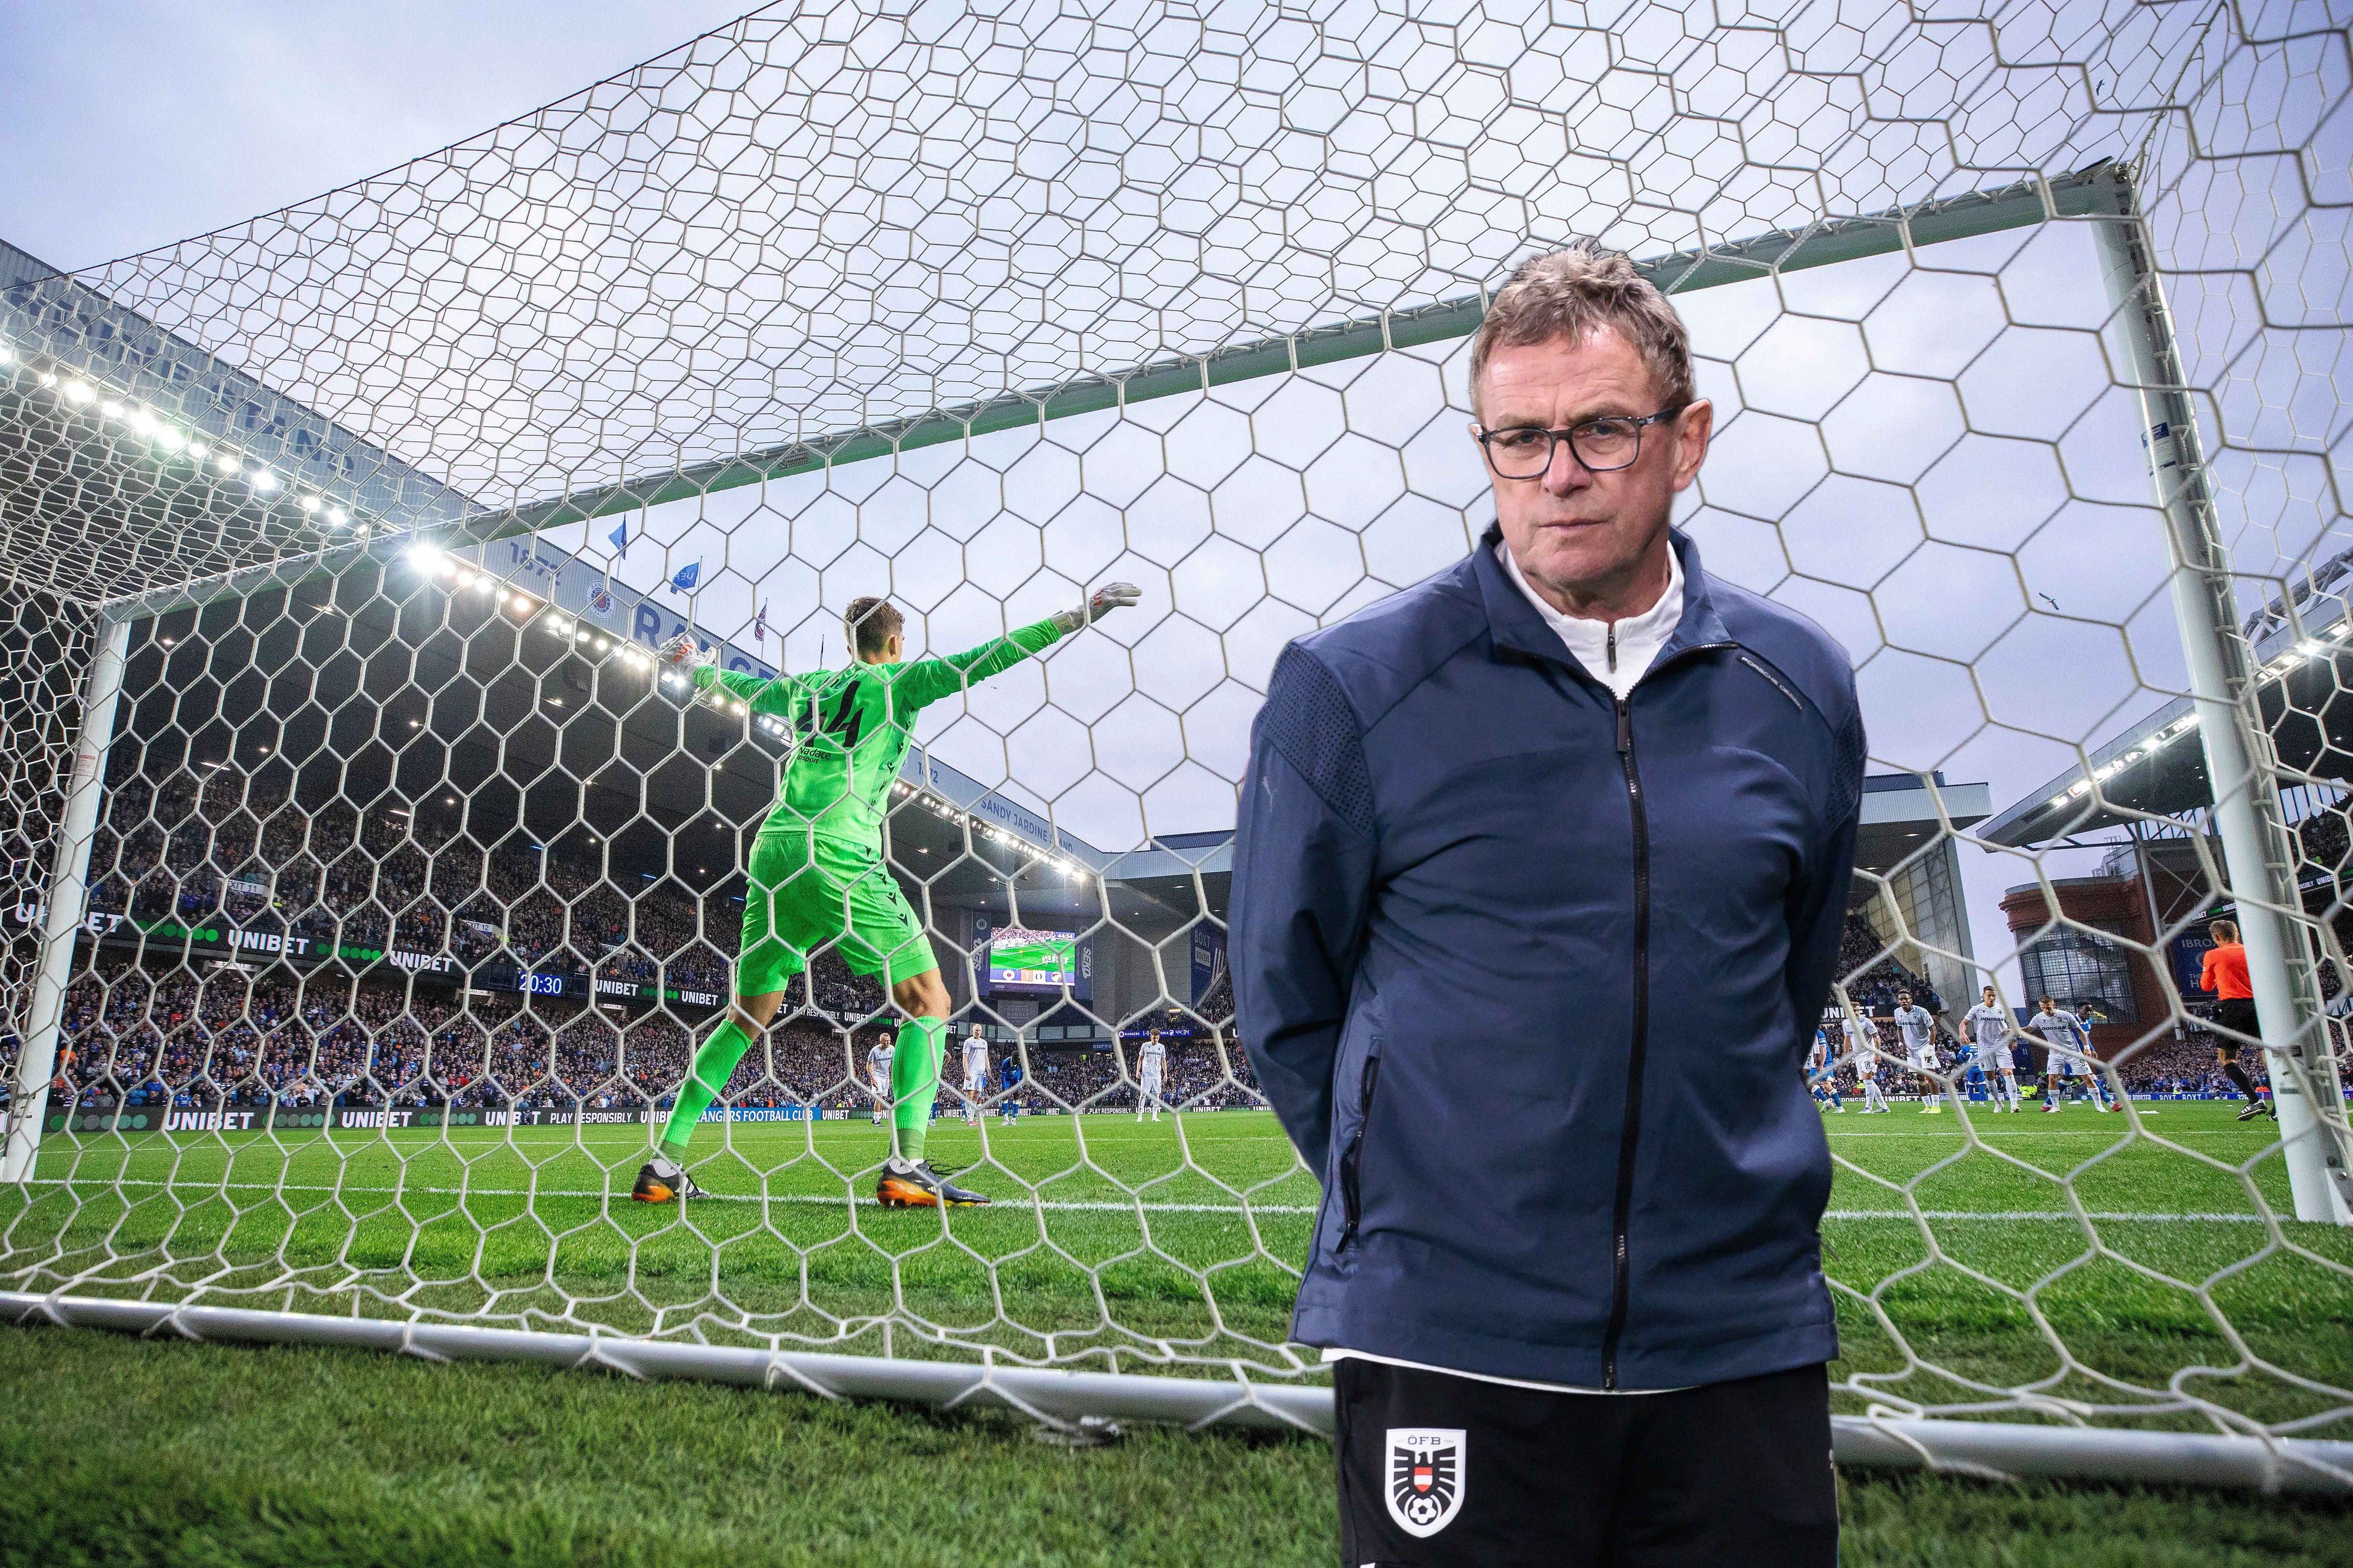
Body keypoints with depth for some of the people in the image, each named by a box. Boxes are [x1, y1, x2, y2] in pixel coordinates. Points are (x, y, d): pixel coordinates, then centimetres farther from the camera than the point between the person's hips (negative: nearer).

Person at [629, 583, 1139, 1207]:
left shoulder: (806, 686, 23)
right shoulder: (896, 681, 6)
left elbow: (745, 686, 40)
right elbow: (978, 661, -3)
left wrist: (696, 665, 62)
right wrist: (1076, 616, -4)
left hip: (774, 849, 7)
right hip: (839, 856, -7)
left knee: (747, 1016, 17)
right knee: (928, 1000, -2)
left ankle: (663, 1163, 15)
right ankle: (905, 1167, -13)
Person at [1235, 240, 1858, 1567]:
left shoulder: (1800, 688, 1)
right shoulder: (1349, 686, -9)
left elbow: (1795, 982, 14)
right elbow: (1286, 996, -1)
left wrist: (1713, 1194, 13)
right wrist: (1410, 1208, 2)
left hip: (1744, 1344, 4)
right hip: (1446, 1346, -2)